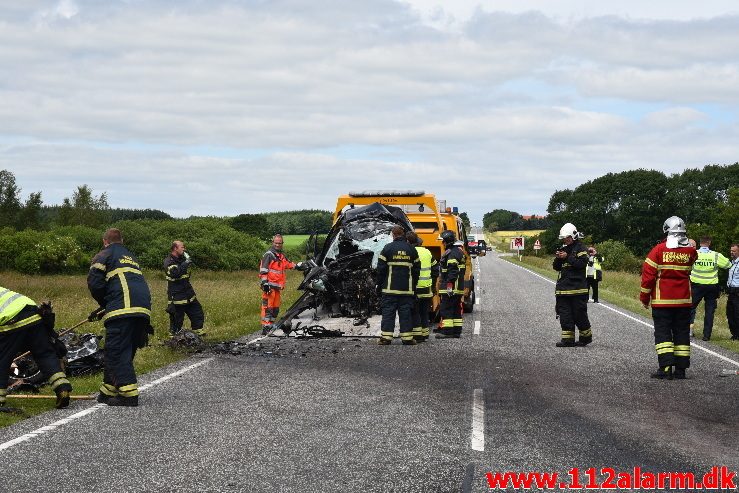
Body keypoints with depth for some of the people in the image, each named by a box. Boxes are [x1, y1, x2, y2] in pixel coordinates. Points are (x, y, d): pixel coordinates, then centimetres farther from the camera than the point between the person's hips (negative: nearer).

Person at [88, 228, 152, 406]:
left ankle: (129, 394, -15)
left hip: (123, 308, -7)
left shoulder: (104, 255, 11)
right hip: (143, 309, 7)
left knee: (117, 351, -6)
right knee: (127, 351, 14)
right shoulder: (131, 257, 34)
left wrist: (104, 303, 16)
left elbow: (94, 283, -1)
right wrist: (105, 310, 31)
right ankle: (109, 391, 20)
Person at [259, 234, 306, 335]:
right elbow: (263, 270, -13)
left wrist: (298, 266, 23)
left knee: (275, 308, 12)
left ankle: (271, 325, 20)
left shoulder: (281, 255, 19)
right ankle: (265, 327, -15)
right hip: (270, 286, -9)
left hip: (277, 286, 9)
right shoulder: (268, 255, -7)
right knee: (268, 307, -12)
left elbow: (288, 264, 35)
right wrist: (265, 283, -19)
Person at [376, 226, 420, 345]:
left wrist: (379, 285, 5)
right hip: (407, 289, 2)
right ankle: (407, 337, 3)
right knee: (406, 312, 5)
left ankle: (386, 337, -3)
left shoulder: (388, 248, -4)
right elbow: (416, 269, 10)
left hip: (390, 288, -2)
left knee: (388, 312, 1)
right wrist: (413, 285, 17)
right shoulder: (411, 250, 6)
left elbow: (381, 268, -3)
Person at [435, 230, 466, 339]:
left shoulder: (451, 253, -14)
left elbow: (453, 271, -22)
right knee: (456, 309, 12)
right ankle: (457, 331, 13)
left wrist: (449, 284, -24)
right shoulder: (459, 252, 18)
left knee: (446, 309, -7)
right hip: (459, 287, 10)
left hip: (451, 287, -10)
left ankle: (447, 331, -10)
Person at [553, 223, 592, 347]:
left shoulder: (580, 248, -3)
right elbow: (556, 267, 18)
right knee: (565, 314, 3)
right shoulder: (563, 249, 18)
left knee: (579, 313, -2)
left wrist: (568, 257, -18)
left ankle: (586, 336, 13)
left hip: (577, 288, -7)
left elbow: (582, 263, -18)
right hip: (563, 288, 7)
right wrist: (558, 258, -2)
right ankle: (568, 339, 5)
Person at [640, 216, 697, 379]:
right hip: (684, 301, 3)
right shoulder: (690, 251, -1)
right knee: (682, 333, 9)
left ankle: (666, 367, -11)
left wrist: (644, 298, 1)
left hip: (662, 301, -3)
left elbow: (648, 274, -9)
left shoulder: (659, 250, -10)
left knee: (662, 333, 0)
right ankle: (681, 368, 9)